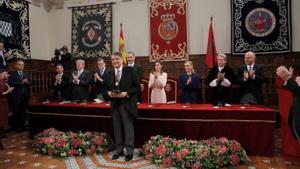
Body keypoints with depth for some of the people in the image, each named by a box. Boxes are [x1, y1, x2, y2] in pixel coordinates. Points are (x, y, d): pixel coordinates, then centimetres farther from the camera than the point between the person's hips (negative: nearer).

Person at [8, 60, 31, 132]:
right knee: (16, 112, 1)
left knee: (23, 112, 9)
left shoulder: (26, 74, 15)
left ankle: (21, 126, 19)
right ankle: (15, 126, 12)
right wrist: (20, 83, -20)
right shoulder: (12, 74, -1)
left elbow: (30, 83, 8)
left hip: (25, 95, 5)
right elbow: (10, 83, -13)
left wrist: (26, 82, -13)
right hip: (16, 96, -4)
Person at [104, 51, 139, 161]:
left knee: (128, 127, 2)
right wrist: (109, 93, -8)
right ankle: (119, 150, 24)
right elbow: (106, 88, 14)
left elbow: (136, 86, -6)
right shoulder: (109, 74, 10)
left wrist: (126, 93, -19)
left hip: (127, 103, -4)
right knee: (117, 128, 11)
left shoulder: (130, 70, -4)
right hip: (115, 104, 5)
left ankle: (129, 151, 13)